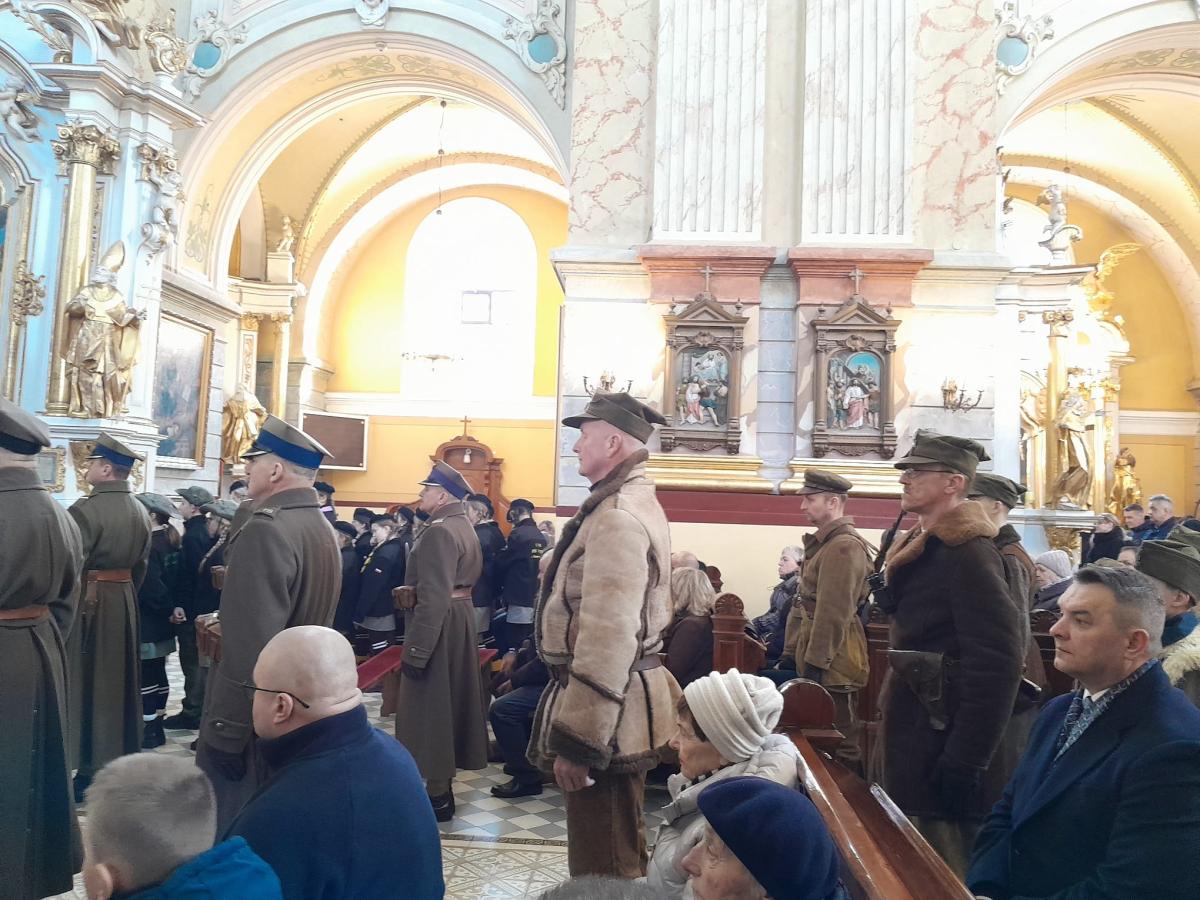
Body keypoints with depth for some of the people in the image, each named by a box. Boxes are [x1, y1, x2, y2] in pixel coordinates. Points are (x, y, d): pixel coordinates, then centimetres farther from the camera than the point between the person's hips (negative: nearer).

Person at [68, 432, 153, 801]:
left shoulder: (86, 509, -18)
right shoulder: (140, 511, 7)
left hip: (87, 601, -7)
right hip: (124, 600, 7)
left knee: (84, 684, 1)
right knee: (117, 681, 15)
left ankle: (88, 769, 7)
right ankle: (119, 759, 24)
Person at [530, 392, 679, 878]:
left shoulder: (617, 516, -22)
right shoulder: (633, 500, 12)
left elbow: (608, 638, -29)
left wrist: (576, 741, -25)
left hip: (607, 714, -10)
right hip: (621, 701, 10)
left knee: (602, 862, 4)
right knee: (618, 849, 23)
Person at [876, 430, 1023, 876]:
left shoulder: (968, 552, -19)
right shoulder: (920, 546, 11)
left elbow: (996, 663, -24)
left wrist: (966, 763, -23)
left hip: (943, 746, -9)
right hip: (917, 736, 9)